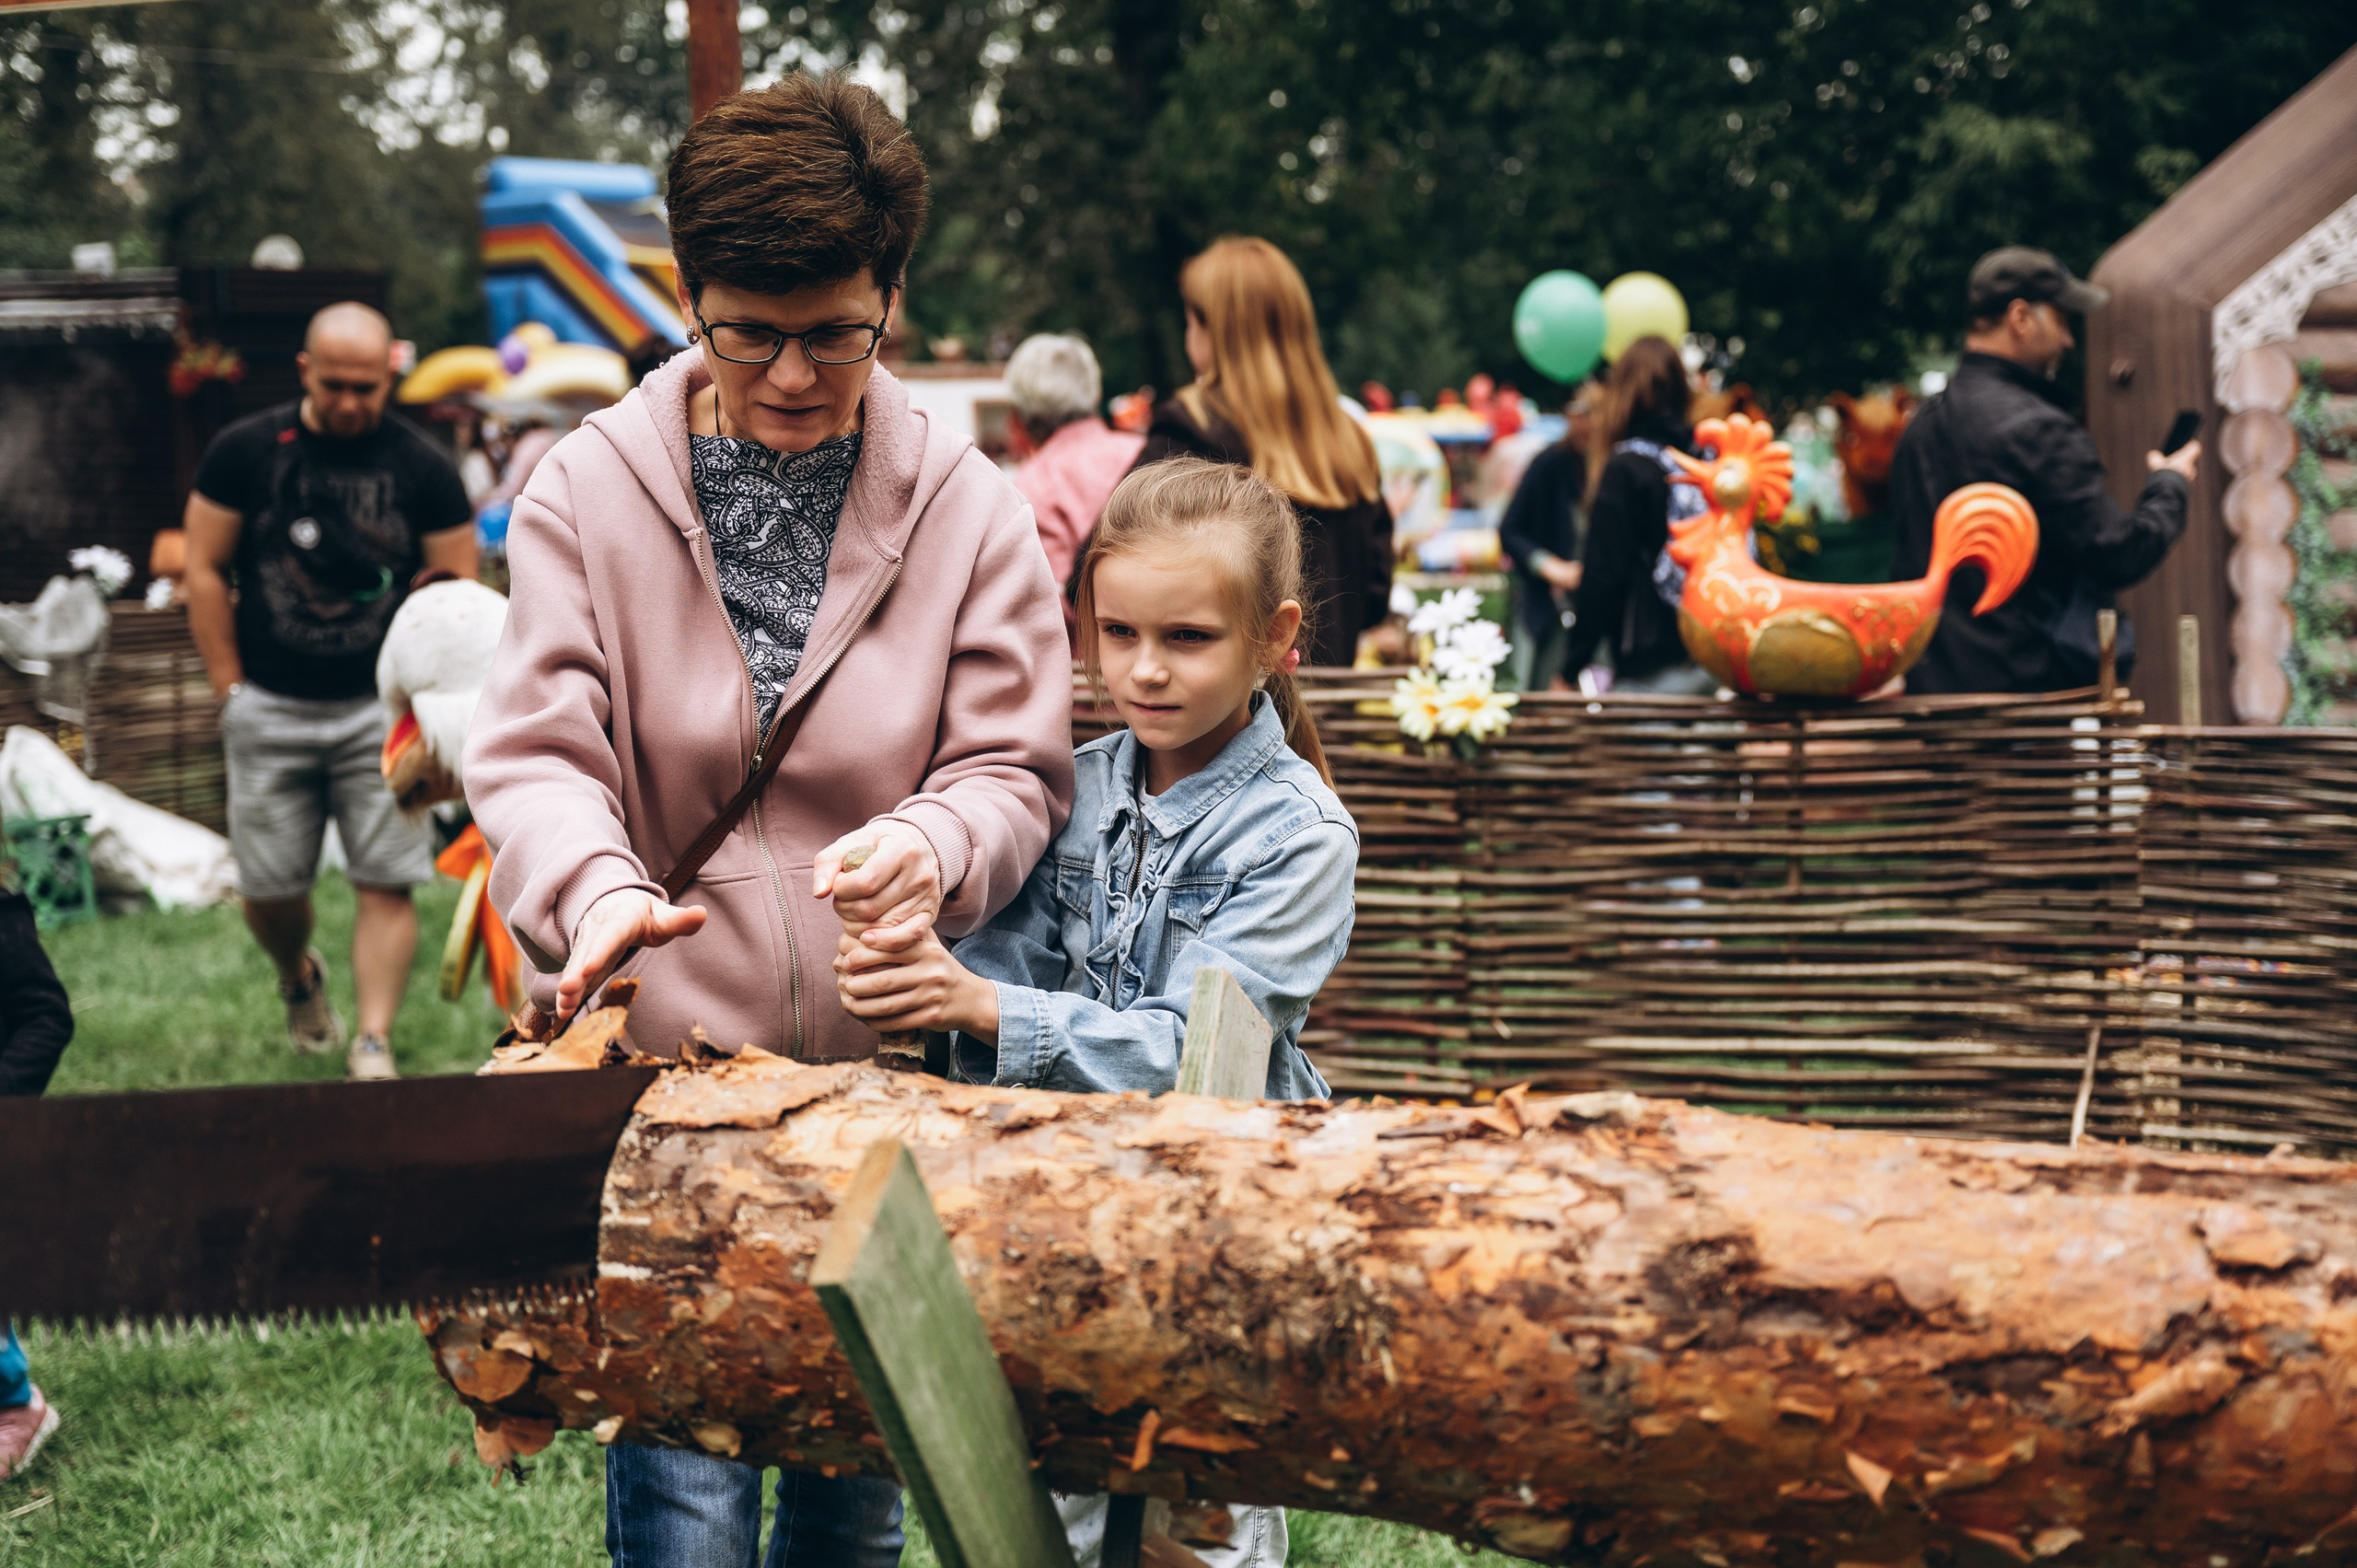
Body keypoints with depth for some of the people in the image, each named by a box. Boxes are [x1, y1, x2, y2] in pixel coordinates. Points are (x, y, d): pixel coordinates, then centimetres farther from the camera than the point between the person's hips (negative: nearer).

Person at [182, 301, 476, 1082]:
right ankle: (299, 978, 36)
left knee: (386, 885, -7)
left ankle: (374, 1046, -4)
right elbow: (206, 572, 5)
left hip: (382, 709, -1)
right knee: (268, 889, 5)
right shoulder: (244, 452, 1)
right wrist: (232, 691, 2)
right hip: (270, 711, 1)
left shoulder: (422, 468, 0)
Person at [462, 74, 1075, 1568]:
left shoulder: (969, 510, 2)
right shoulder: (591, 493, -1)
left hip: (889, 1072, 2)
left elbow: (1016, 767, 1)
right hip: (665, 1062, -2)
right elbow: (537, 752, -7)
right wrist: (598, 890, -30)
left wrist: (933, 849, -23)